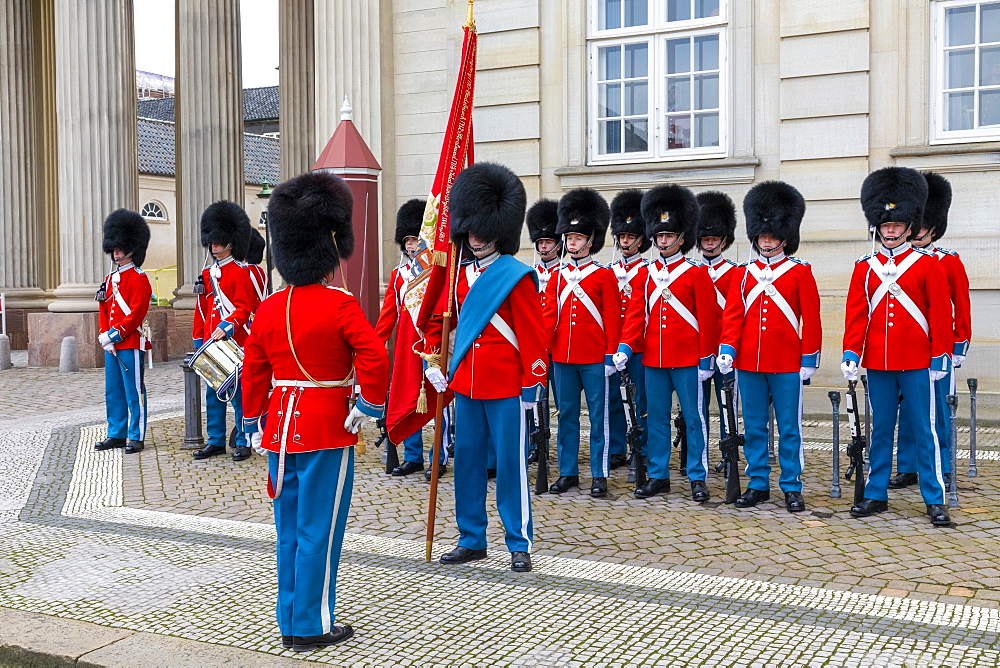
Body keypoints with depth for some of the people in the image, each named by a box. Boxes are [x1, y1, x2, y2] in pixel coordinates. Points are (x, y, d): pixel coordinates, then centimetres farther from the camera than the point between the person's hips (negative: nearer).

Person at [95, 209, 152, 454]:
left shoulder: (139, 278, -8)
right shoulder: (110, 278, 15)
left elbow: (137, 313, -16)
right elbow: (104, 310, 14)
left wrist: (114, 335, -17)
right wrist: (105, 337, 0)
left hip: (131, 344, -8)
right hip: (111, 344, 8)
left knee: (134, 392, -2)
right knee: (113, 392, 12)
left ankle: (136, 437, 4)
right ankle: (116, 434, 21)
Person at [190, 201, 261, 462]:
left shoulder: (241, 272, -5)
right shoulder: (207, 274, 15)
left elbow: (244, 308, -14)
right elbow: (202, 310, 17)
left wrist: (227, 327, -28)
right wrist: (198, 341, 14)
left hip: (234, 343, -7)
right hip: (211, 344, 7)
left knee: (239, 393, -1)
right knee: (213, 393, 10)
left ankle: (243, 442, 6)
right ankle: (216, 441, 18)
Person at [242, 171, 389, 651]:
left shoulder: (269, 308, 5)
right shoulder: (340, 304, -13)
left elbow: (253, 372, 10)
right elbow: (374, 358, -25)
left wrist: (255, 427, 19)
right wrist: (368, 407, -11)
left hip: (280, 429, 6)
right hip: (327, 431, -6)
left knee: (289, 530, 15)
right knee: (318, 531, 2)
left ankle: (290, 621, 24)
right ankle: (311, 628, 10)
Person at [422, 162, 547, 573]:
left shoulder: (517, 276, -8)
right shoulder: (461, 274, 9)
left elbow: (532, 335, -10)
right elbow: (439, 318, 20)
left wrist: (533, 384, -11)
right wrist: (431, 359, 10)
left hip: (506, 387, -6)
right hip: (465, 384, 6)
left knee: (511, 462, 1)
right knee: (467, 461, 11)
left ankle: (519, 544, 12)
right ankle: (472, 540, 23)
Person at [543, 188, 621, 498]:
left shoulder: (604, 276, -1)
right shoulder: (557, 277, 10)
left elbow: (612, 318, -3)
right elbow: (549, 317, 7)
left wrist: (611, 355, -8)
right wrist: (542, 350, -3)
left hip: (595, 359, -4)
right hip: (562, 358, 4)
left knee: (598, 417, 2)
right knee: (566, 416, 9)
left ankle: (599, 475, 9)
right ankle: (568, 473, 18)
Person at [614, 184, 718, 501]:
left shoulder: (697, 273, -3)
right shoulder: (646, 273, 9)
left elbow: (708, 318, -4)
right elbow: (636, 313, 6)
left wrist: (706, 358, -7)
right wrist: (625, 346, -6)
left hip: (687, 359, -4)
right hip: (653, 358, 4)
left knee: (693, 417, 2)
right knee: (656, 418, 10)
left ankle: (698, 478, 10)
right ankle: (658, 475, 19)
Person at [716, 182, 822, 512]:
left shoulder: (800, 272, 1)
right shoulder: (744, 274, 10)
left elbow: (811, 319, -1)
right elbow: (732, 314, 5)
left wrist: (809, 360, -5)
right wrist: (727, 349, -7)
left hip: (787, 364, -3)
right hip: (749, 362, 3)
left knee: (789, 428, 3)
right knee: (753, 427, 9)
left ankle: (792, 487, 12)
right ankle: (757, 484, 18)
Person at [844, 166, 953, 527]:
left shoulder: (928, 264, 1)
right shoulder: (864, 268, 7)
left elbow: (941, 313, -1)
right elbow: (856, 314, 5)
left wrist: (941, 356, -5)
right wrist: (850, 354, -4)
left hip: (917, 364, -2)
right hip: (877, 363, 2)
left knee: (924, 431, 2)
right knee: (881, 430, 10)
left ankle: (935, 500, 8)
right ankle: (876, 494, 19)